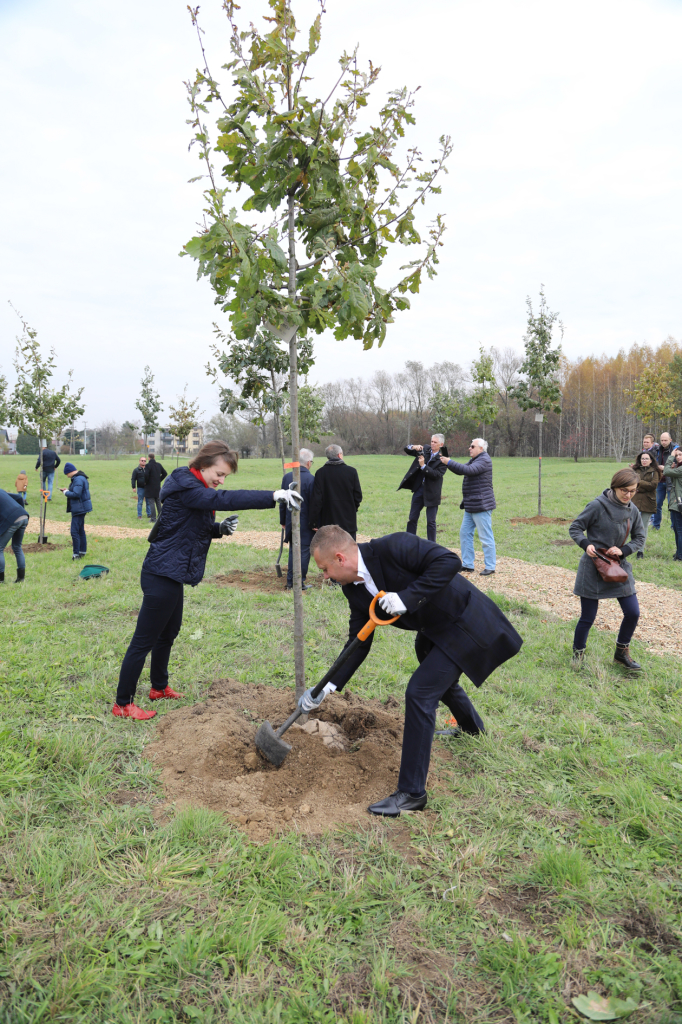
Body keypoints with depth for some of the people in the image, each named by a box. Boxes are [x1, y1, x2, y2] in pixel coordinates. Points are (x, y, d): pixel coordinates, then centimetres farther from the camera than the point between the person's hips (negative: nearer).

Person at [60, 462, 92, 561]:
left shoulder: (78, 479, -19)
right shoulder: (80, 478, 14)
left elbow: (76, 494, -24)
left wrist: (66, 493, -9)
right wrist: (67, 490, 11)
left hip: (79, 509, -11)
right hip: (80, 508, 11)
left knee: (74, 531, -9)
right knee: (81, 531, 16)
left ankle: (76, 554, -6)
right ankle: (82, 552, 24)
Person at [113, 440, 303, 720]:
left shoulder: (196, 490, 13)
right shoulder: (185, 487, -19)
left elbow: (199, 527, 23)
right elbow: (224, 499, -33)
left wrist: (220, 528, 0)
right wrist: (274, 496, -36)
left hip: (171, 574, 11)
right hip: (162, 576, -11)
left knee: (169, 632, 23)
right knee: (144, 640, -1)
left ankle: (159, 687, 41)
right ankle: (123, 703, 10)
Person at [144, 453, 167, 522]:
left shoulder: (148, 465, -13)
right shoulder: (159, 465, 5)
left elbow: (146, 475, -24)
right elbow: (165, 473, 11)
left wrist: (145, 482, -7)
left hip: (150, 488, -5)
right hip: (158, 487, 5)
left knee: (151, 503, -2)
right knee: (158, 502, 16)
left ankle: (153, 518, -2)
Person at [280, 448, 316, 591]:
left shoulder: (286, 477, 1)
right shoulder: (311, 479, -15)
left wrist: (283, 521, 15)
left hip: (291, 521, 5)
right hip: (306, 523, -5)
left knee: (292, 551, 14)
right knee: (304, 551, 4)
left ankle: (290, 582, 18)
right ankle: (300, 583, 7)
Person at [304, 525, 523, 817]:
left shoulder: (392, 547, -30)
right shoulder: (354, 588, -5)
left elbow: (449, 561, -34)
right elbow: (358, 642, 0)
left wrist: (407, 597, -39)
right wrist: (328, 687, -6)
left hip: (464, 624, -9)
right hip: (433, 631, 10)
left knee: (420, 692, -17)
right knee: (441, 681, 32)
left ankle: (411, 792, -5)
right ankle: (472, 728, 66)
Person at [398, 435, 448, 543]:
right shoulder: (424, 451, 6)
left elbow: (436, 475, -18)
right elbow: (406, 449, 8)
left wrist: (423, 466, -22)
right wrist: (414, 447, -12)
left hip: (431, 493, -4)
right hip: (419, 489, 5)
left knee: (431, 522, 2)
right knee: (412, 519, 9)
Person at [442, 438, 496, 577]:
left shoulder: (484, 460, -12)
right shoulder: (474, 460, 20)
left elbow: (469, 470, -26)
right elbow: (461, 470, 18)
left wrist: (449, 462, -24)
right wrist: (446, 462, 4)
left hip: (481, 505, -11)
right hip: (471, 506, 11)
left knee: (486, 537, -4)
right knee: (465, 533, 11)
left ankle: (490, 567, 2)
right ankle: (467, 565, 17)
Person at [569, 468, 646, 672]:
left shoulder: (633, 511, 1)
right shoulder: (598, 506, -15)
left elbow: (639, 539, 9)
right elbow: (575, 528, -8)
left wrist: (623, 550, -10)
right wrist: (586, 544, -26)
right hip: (593, 568, -5)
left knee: (632, 613, 4)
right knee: (588, 617, 2)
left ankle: (621, 652, 27)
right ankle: (578, 652, 28)